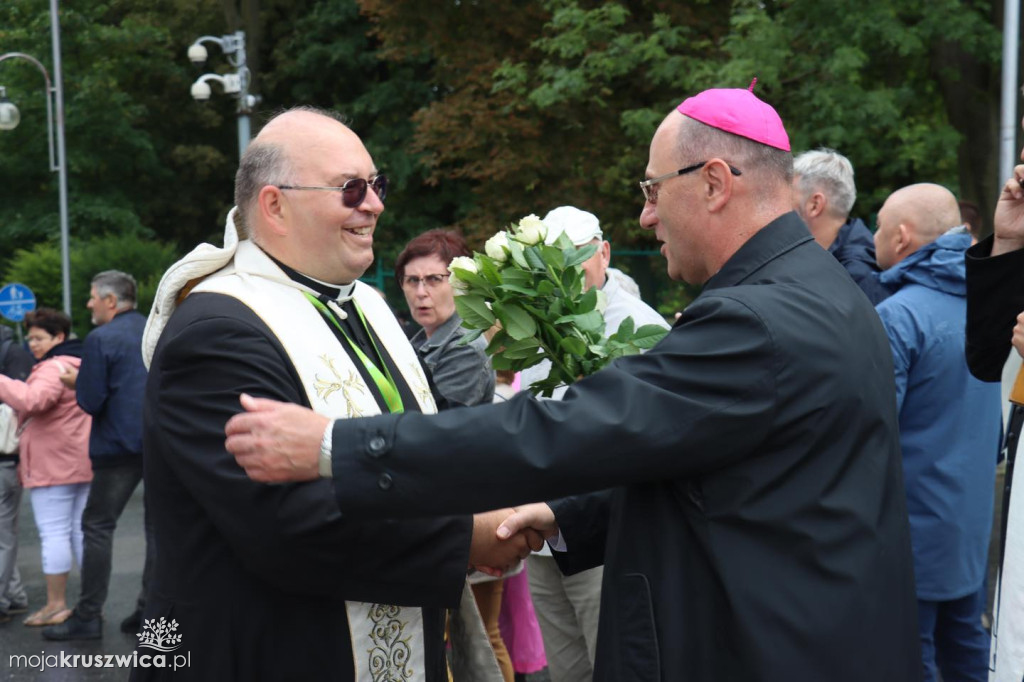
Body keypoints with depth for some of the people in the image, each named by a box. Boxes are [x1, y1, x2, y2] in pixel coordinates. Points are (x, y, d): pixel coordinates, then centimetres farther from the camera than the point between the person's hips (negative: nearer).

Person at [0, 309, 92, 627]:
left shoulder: (53, 368, -14)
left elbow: (32, 400, -33)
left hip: (54, 466, -9)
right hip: (84, 464, 9)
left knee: (53, 532, -3)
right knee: (82, 529, 12)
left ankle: (56, 604, 2)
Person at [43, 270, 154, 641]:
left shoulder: (100, 339, -9)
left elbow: (91, 402, -13)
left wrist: (76, 382, 8)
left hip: (120, 446, -6)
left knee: (97, 526, 4)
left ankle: (88, 616, 8)